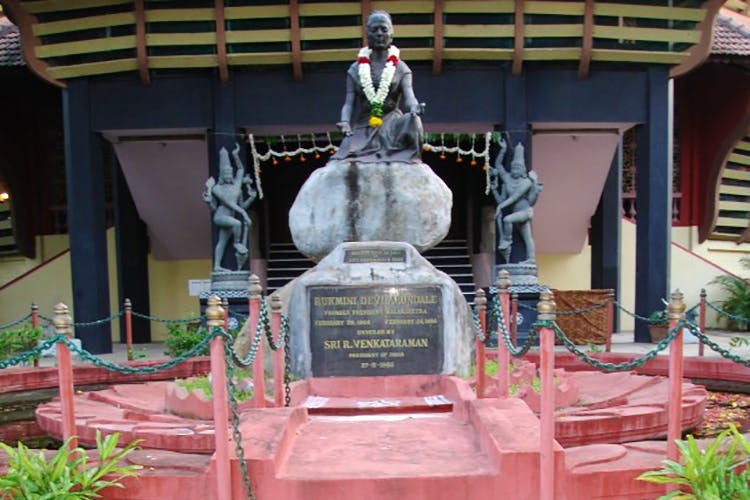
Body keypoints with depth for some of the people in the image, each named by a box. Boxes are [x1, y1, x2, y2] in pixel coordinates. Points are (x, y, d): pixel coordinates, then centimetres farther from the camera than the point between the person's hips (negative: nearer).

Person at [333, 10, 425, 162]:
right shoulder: (355, 69, 13)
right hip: (363, 127, 1)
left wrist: (415, 108, -33)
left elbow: (409, 96, -6)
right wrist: (345, 122, -19)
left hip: (391, 124, 0)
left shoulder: (401, 68, 10)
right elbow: (349, 103, 5)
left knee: (412, 121, -34)